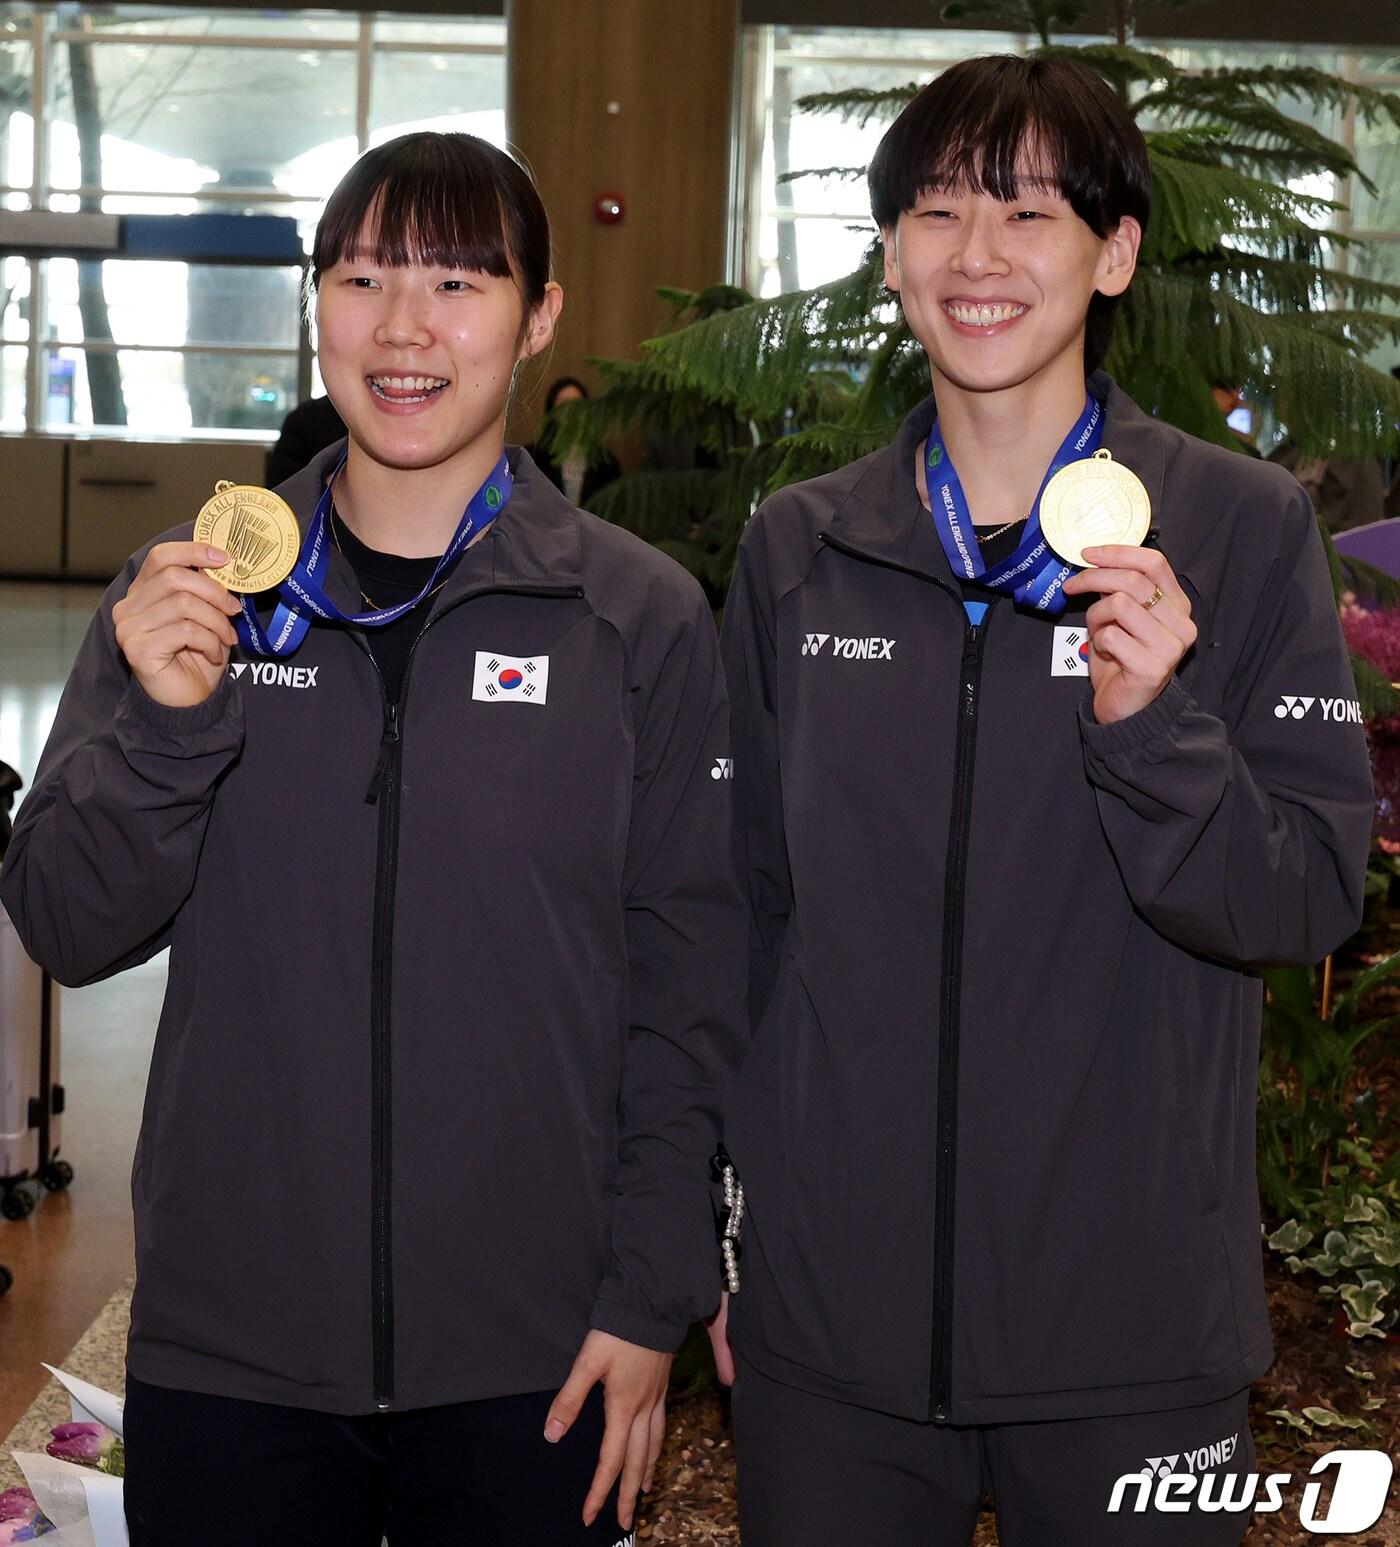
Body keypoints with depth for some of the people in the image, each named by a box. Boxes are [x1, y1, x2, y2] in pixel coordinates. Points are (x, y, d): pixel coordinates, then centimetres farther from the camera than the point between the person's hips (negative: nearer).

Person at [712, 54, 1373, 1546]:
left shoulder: (1242, 529, -4)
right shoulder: (796, 551, 4)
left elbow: (1312, 903, -7)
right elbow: (743, 907, 9)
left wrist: (1151, 724, -23)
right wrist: (719, 1230, 8)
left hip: (1133, 1325, -2)